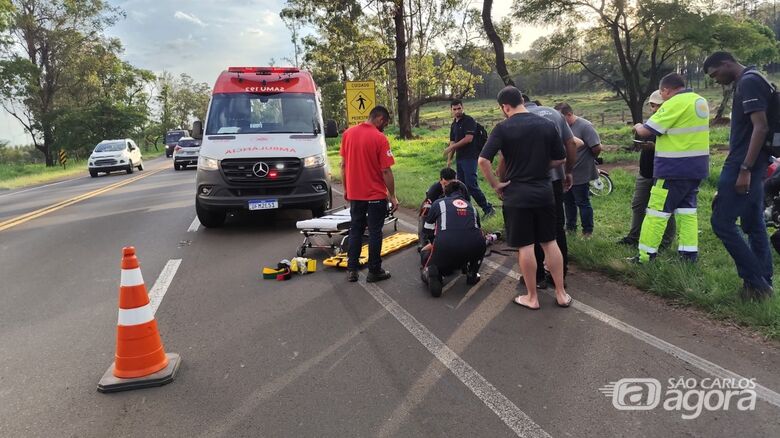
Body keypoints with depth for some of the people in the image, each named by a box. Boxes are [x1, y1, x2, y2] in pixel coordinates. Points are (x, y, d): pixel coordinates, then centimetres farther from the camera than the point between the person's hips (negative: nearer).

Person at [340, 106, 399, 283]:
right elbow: (386, 171, -15)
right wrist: (392, 196, -7)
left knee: (355, 230, 14)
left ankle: (352, 269, 18)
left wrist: (345, 188, 15)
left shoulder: (348, 133, 1)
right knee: (375, 233, 6)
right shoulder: (380, 138, -15)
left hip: (354, 194, 5)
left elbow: (343, 164, 6)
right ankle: (374, 271, 13)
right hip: (376, 195, -5)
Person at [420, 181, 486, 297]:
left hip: (446, 247, -2)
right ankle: (472, 275, 25)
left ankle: (432, 273, -5)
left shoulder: (438, 203, 22)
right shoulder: (471, 207, 29)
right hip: (474, 248, 2)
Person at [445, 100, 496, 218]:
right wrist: (449, 159, 13)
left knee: (471, 185, -14)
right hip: (459, 158, 9)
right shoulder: (453, 124, 18)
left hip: (470, 157, -9)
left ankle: (488, 208, -6)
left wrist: (451, 147, -12)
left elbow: (468, 138, -17)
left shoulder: (469, 120, -8)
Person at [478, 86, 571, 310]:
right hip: (544, 191, 4)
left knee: (525, 246, 4)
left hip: (517, 194, -4)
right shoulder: (547, 124, 2)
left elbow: (483, 160, -19)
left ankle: (532, 297, 14)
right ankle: (561, 293, 21)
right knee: (550, 242, 14)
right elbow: (561, 159, 8)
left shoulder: (503, 128, -10)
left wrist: (495, 184, -7)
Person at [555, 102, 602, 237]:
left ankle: (588, 231, 19)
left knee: (583, 203, 5)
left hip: (580, 175, -7)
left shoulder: (585, 126, -17)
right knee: (568, 202, 18)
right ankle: (570, 227, 33)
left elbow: (597, 148, -19)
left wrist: (588, 160, -4)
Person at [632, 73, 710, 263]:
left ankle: (646, 256, 0)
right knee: (687, 209, 14)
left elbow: (646, 131, -14)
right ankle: (689, 254, 15)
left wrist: (638, 127, 7)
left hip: (674, 168, -9)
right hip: (697, 167, 9)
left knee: (657, 211, -3)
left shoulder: (674, 104, -15)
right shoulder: (701, 101, 13)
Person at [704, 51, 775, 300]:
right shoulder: (749, 82, 18)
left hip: (743, 165, -10)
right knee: (754, 225, 12)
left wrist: (744, 169, -24)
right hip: (752, 166, 10)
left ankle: (755, 281, -4)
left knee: (722, 222, -8)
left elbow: (761, 127, -21)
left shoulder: (749, 82, -13)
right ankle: (763, 284, 18)